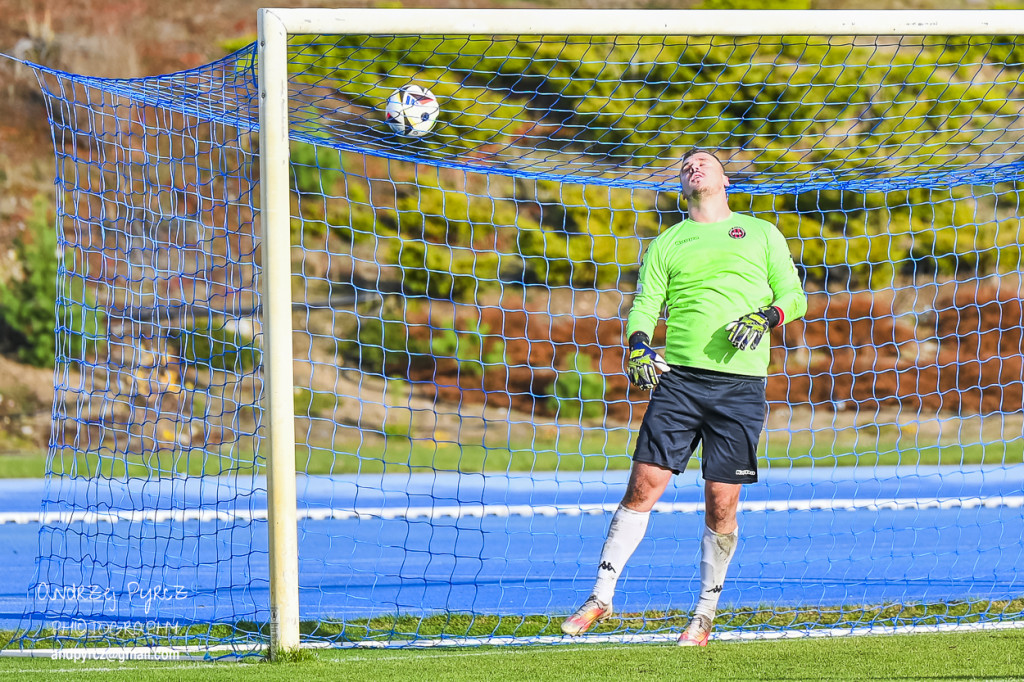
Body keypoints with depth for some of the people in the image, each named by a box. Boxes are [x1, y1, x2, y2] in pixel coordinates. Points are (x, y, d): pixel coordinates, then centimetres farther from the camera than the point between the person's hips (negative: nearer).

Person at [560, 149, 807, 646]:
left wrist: (764, 318, -9)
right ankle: (601, 596, 0)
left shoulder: (762, 233, 14)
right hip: (679, 377, 1)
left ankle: (705, 615, 10)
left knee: (721, 503, -2)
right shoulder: (667, 243, 16)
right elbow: (644, 305, 9)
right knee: (644, 485, -7)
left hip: (741, 384, -1)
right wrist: (638, 345, -12)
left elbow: (794, 296, 12)